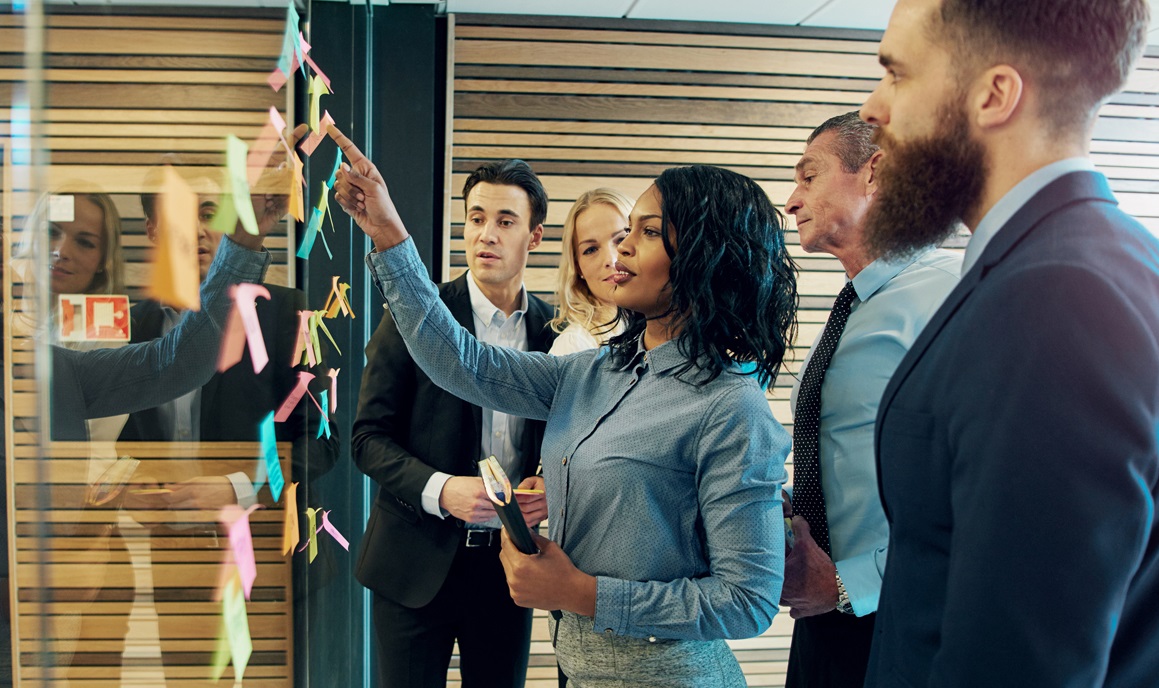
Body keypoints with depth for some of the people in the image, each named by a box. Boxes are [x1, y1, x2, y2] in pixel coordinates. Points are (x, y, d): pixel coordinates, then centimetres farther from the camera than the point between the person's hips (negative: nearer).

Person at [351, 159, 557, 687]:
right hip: (417, 563, -2)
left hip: (509, 561, 3)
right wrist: (439, 490, -21)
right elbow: (368, 436, -6)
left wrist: (552, 486, -11)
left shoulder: (554, 332, 0)